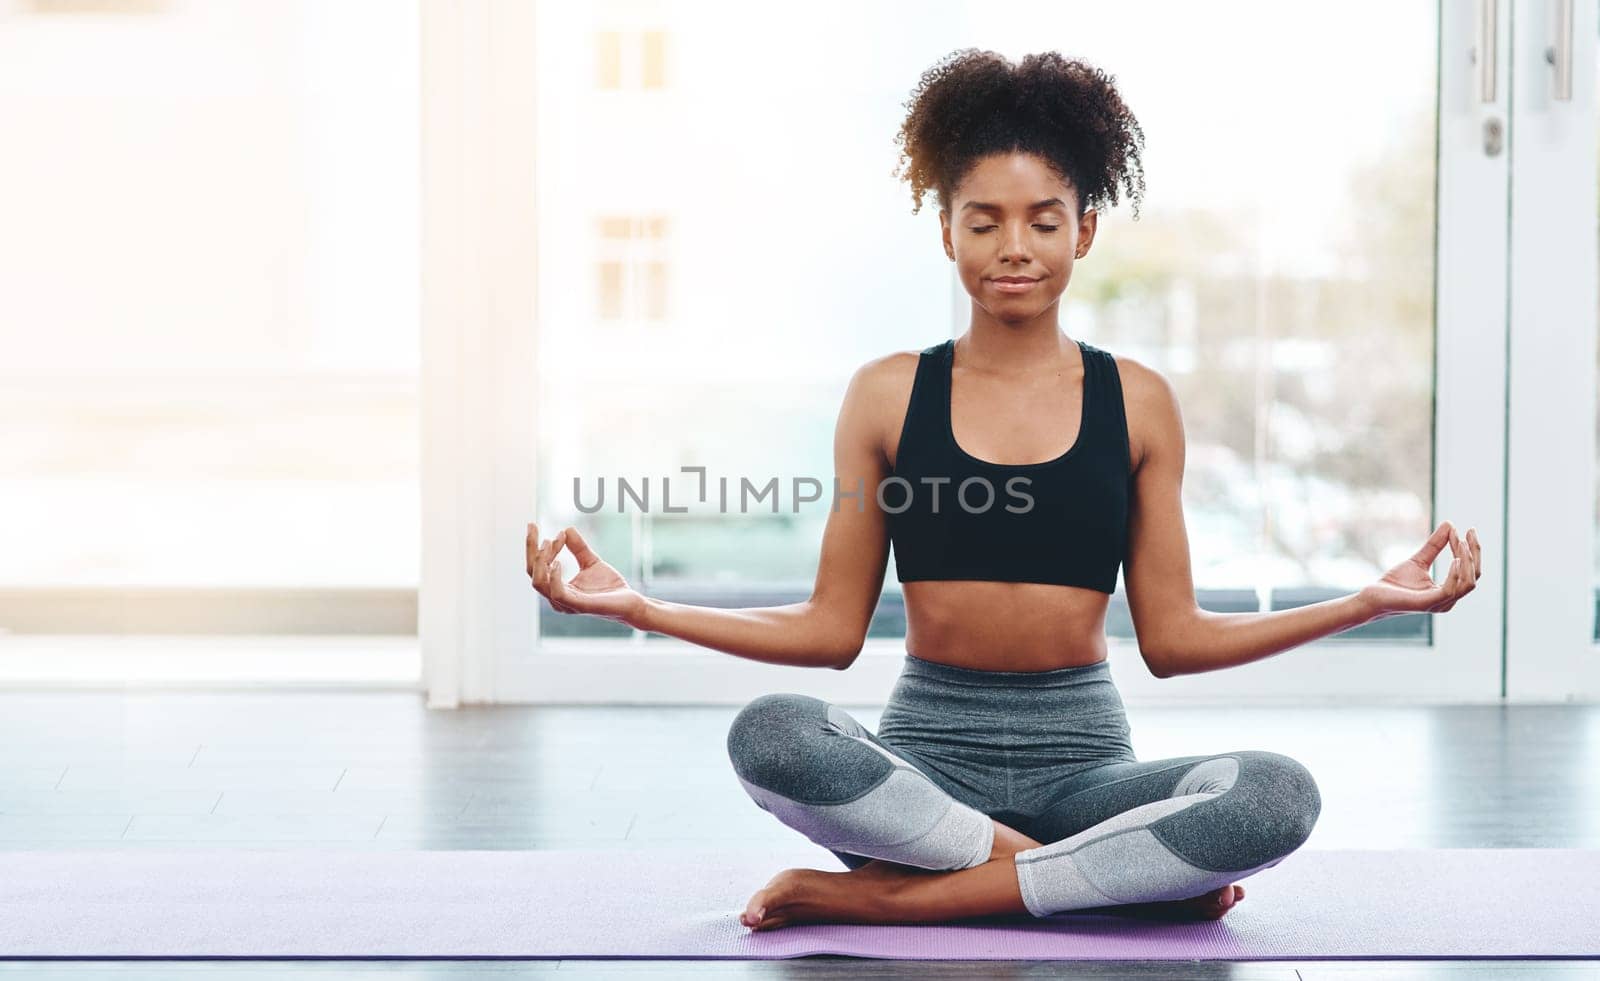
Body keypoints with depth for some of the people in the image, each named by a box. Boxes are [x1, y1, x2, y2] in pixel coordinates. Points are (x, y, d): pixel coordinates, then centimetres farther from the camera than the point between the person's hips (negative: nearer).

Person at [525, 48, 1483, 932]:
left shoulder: (1136, 401, 7)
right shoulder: (889, 395, 6)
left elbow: (1171, 638, 8)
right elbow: (832, 630, 7)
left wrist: (1372, 601, 1)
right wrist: (638, 607, -3)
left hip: (1081, 760, 1)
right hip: (926, 756, -1)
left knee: (1278, 795, -30)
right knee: (770, 734, -33)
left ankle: (894, 894, -24)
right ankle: (1122, 875, -22)